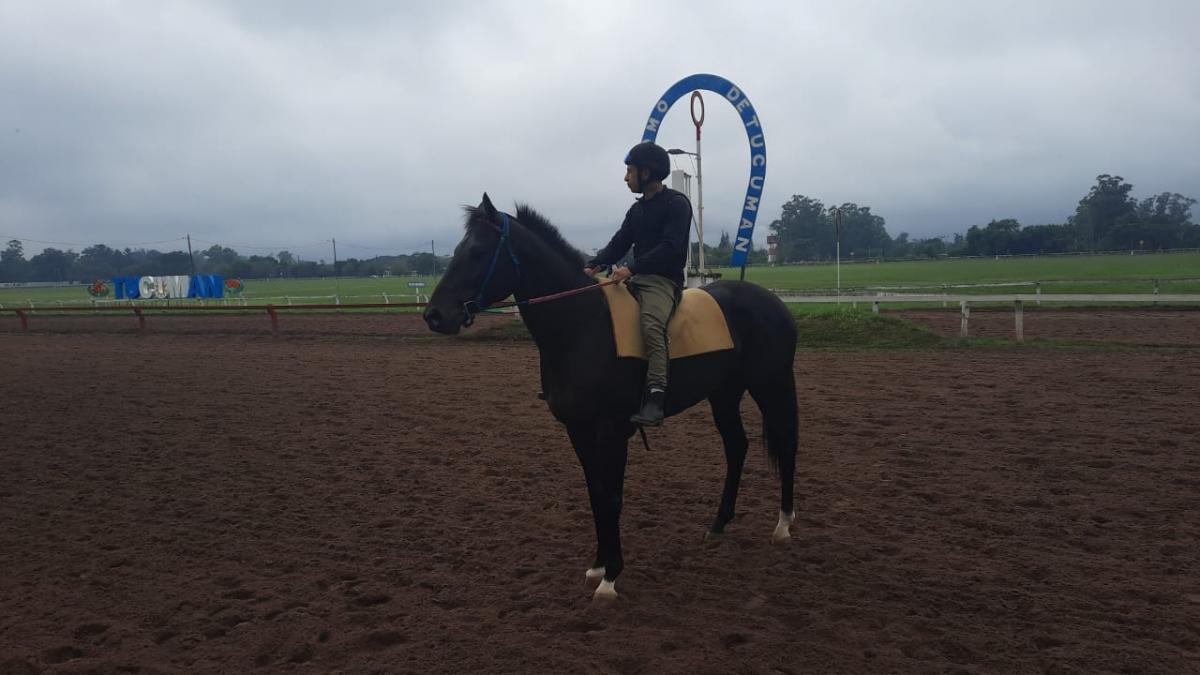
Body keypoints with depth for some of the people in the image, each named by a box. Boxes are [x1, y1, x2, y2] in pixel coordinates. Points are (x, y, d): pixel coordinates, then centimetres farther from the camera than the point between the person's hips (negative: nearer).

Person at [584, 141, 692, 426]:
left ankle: (655, 400, -43)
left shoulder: (676, 203, -7)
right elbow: (618, 244, 12)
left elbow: (670, 247, -19)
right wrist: (594, 265, -6)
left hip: (664, 281, -9)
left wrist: (632, 268, -27)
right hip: (636, 279, 9)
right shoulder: (637, 209, 17)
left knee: (651, 325, -35)